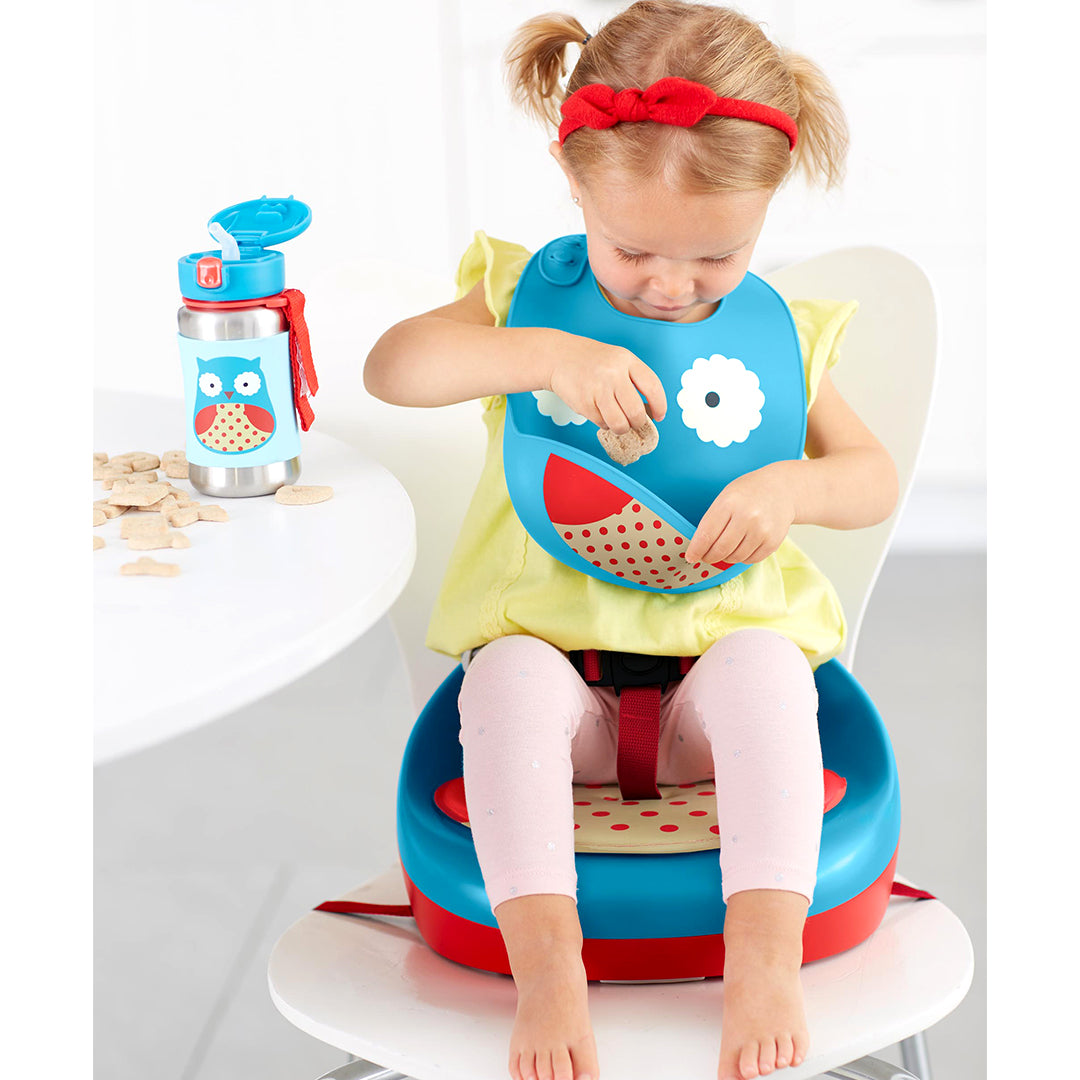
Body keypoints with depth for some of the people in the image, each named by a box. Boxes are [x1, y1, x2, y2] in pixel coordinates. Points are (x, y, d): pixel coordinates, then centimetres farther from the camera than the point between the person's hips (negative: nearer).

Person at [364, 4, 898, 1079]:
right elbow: (390, 368, -14)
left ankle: (767, 950, -34)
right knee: (507, 673, -33)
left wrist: (789, 487, -17)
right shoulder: (523, 297, 2)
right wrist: (548, 355, -28)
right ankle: (545, 960, -37)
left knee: (765, 667, -32)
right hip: (550, 637, 0)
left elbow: (876, 478, 6)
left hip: (721, 637, 1)